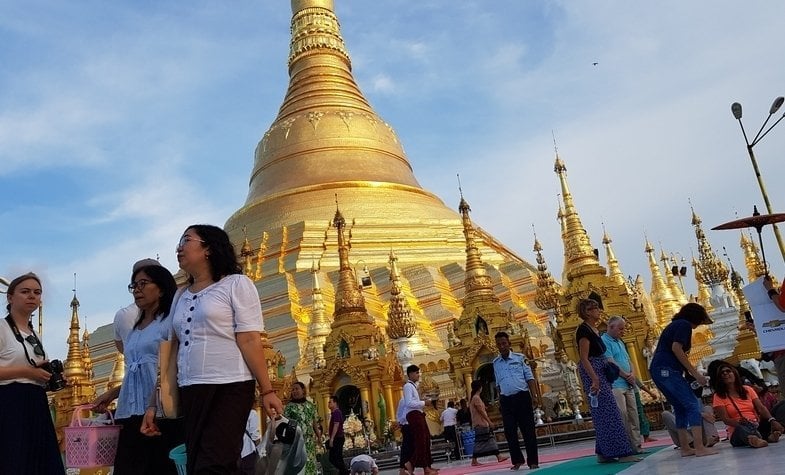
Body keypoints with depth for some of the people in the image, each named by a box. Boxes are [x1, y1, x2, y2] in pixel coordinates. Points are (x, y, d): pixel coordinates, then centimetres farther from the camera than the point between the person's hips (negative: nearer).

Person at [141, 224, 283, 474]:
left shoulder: (236, 284, 0)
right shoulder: (180, 298, 17)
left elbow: (249, 341, -8)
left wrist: (267, 391, -12)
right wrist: (155, 404, 12)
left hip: (229, 388, -6)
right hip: (189, 391, 7)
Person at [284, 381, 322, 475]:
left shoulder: (310, 405, 12)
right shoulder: (289, 406, 2)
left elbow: (315, 422, 14)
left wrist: (319, 436, 11)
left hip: (310, 439, 3)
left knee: (310, 461, 3)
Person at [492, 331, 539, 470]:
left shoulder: (520, 358, 2)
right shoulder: (495, 363, 9)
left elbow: (529, 378, 1)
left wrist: (534, 396, -8)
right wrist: (500, 401, 12)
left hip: (522, 397, -2)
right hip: (506, 400, 3)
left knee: (528, 430, 0)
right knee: (510, 431, 2)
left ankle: (533, 461, 8)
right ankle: (517, 460, 16)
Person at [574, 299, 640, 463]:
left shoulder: (595, 330, 16)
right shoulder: (584, 330, -13)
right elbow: (584, 358, -19)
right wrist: (595, 379, -25)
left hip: (600, 374, 10)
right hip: (593, 374, -10)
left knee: (603, 414, 9)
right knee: (609, 413, -9)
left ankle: (604, 453, 13)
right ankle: (622, 452, -7)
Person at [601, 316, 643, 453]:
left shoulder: (620, 342, 22)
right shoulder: (604, 341, -7)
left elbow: (628, 360, 21)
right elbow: (610, 362, -14)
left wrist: (632, 374, 0)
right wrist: (627, 375, -8)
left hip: (628, 384, 9)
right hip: (616, 384, -9)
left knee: (633, 415, 7)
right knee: (622, 415, -13)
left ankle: (636, 445, 12)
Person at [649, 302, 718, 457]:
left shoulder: (674, 324, 26)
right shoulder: (685, 325, -2)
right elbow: (676, 348, -15)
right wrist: (695, 373, -13)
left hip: (658, 370, 9)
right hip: (667, 370, -9)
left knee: (680, 408, 13)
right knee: (693, 405, -8)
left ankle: (685, 448, 13)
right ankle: (699, 447, -14)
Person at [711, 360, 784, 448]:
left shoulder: (747, 389, 13)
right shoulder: (719, 397, 2)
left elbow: (761, 408, 1)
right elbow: (725, 419, -9)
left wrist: (772, 420, -20)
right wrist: (739, 422, -31)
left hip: (757, 427, 5)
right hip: (738, 432, -5)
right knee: (741, 429, -39)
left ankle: (770, 435, -44)